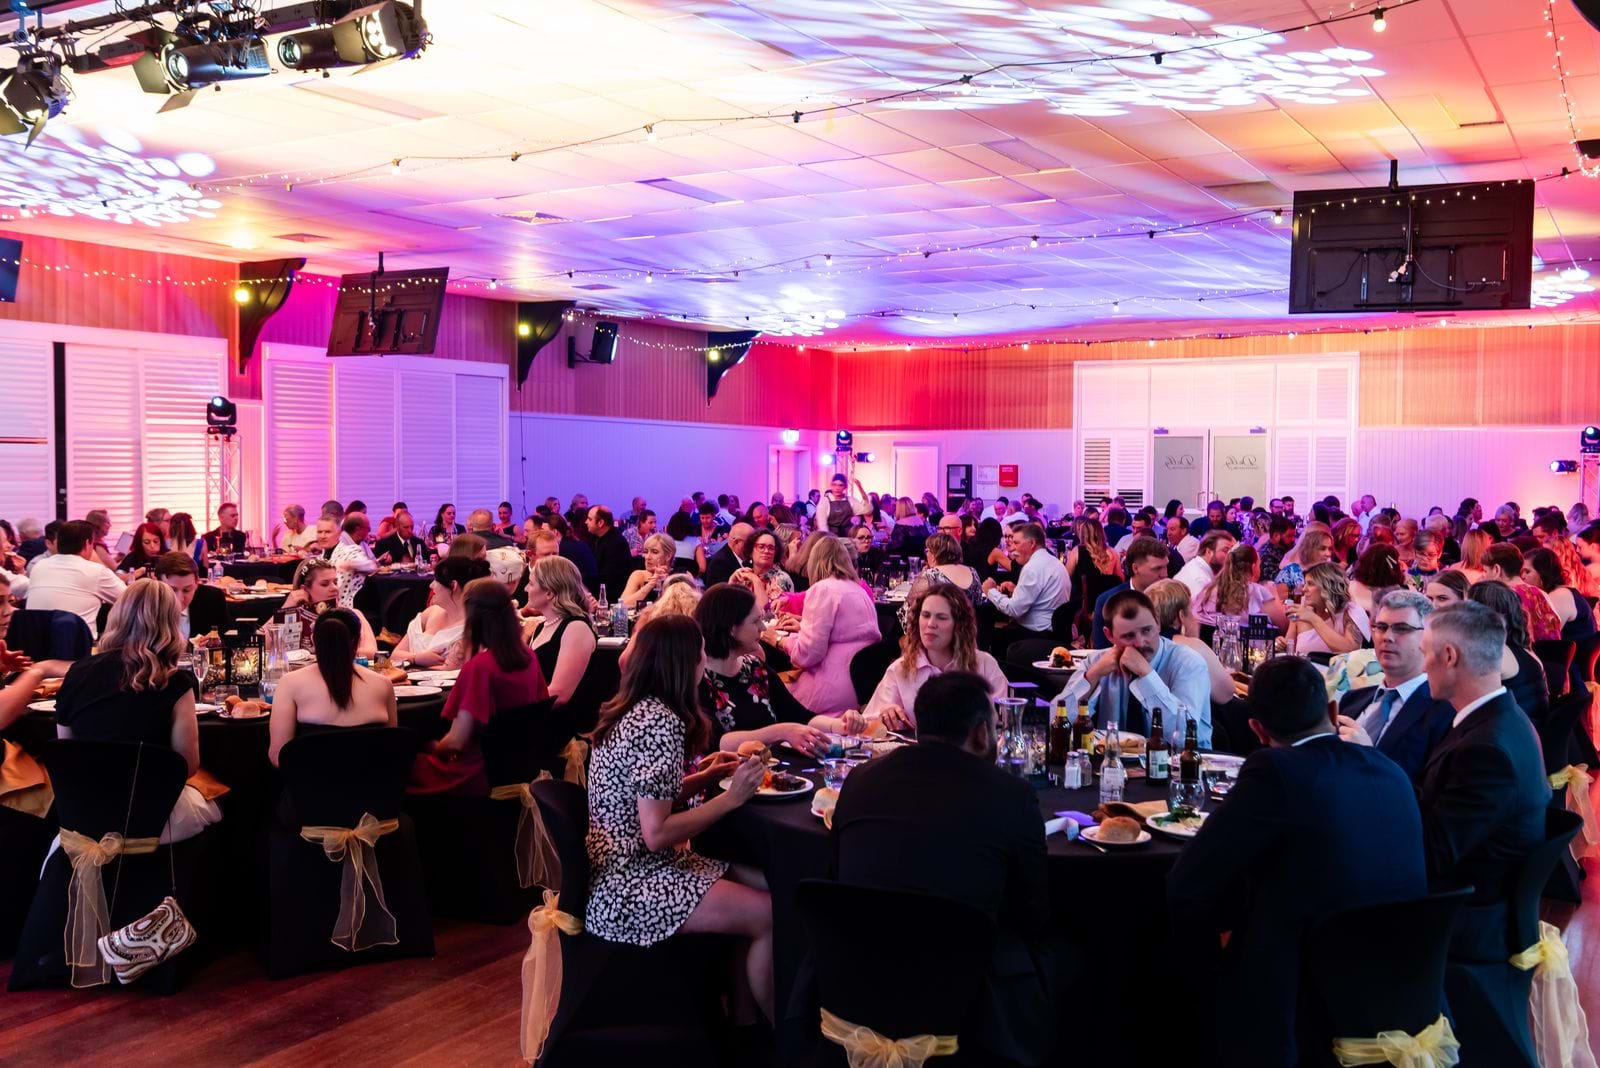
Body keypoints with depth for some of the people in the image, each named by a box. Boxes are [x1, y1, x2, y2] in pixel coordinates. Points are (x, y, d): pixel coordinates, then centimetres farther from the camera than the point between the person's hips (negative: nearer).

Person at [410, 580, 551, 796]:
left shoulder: (478, 666, -22)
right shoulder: (528, 656, -2)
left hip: (478, 777, -7)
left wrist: (434, 748, 0)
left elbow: (455, 741, -22)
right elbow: (541, 707, 12)